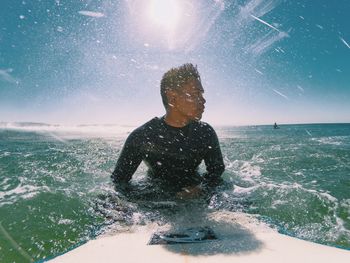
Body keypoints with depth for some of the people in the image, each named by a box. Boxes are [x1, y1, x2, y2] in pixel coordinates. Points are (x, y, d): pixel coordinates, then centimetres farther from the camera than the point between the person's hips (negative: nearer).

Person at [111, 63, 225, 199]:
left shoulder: (206, 133, -12)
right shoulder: (141, 137, -20)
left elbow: (217, 170, 1)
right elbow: (119, 180, -9)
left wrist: (201, 187, -19)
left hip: (193, 196, 3)